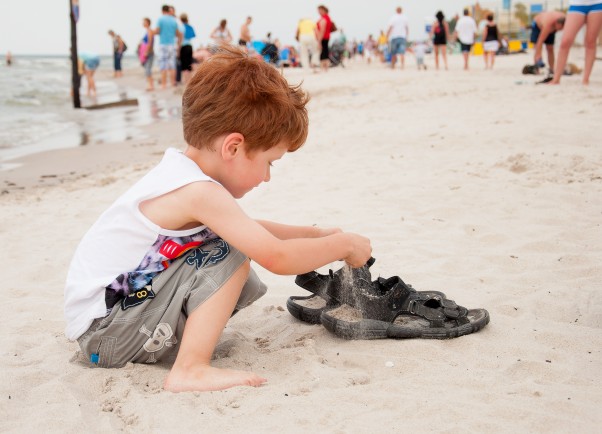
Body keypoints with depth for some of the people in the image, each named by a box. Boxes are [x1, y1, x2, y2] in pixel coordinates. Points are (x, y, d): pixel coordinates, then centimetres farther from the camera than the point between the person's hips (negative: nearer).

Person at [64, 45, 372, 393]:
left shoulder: (180, 173, 6)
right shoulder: (199, 193, -23)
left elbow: (250, 230, 20)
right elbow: (276, 258, -24)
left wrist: (315, 234, 16)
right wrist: (342, 244, -8)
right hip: (103, 334, -9)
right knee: (232, 254, -17)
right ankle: (190, 370, -20)